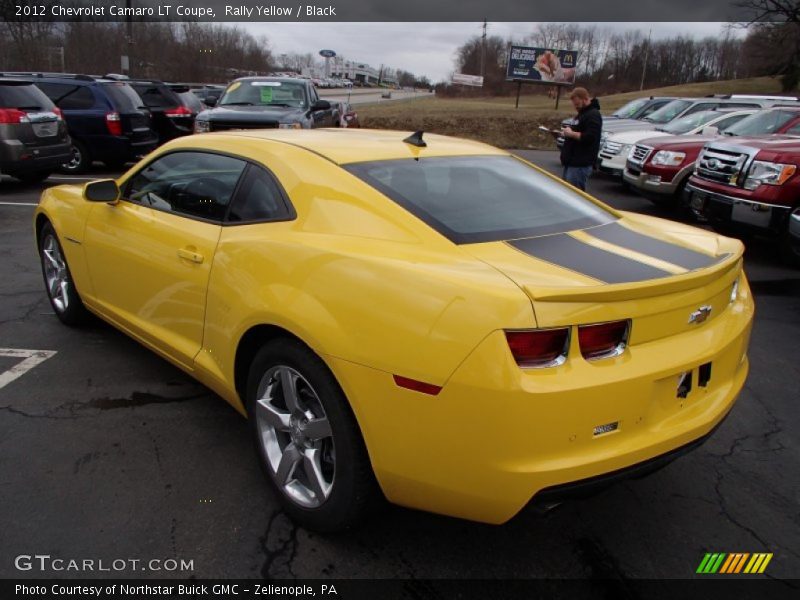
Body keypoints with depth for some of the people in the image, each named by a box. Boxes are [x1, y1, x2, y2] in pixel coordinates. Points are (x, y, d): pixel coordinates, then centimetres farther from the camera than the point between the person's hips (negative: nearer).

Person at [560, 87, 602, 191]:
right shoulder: (582, 113, 20)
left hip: (580, 164, -11)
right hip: (572, 162, 11)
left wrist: (571, 134, -17)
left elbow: (589, 137, -24)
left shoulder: (593, 115, -12)